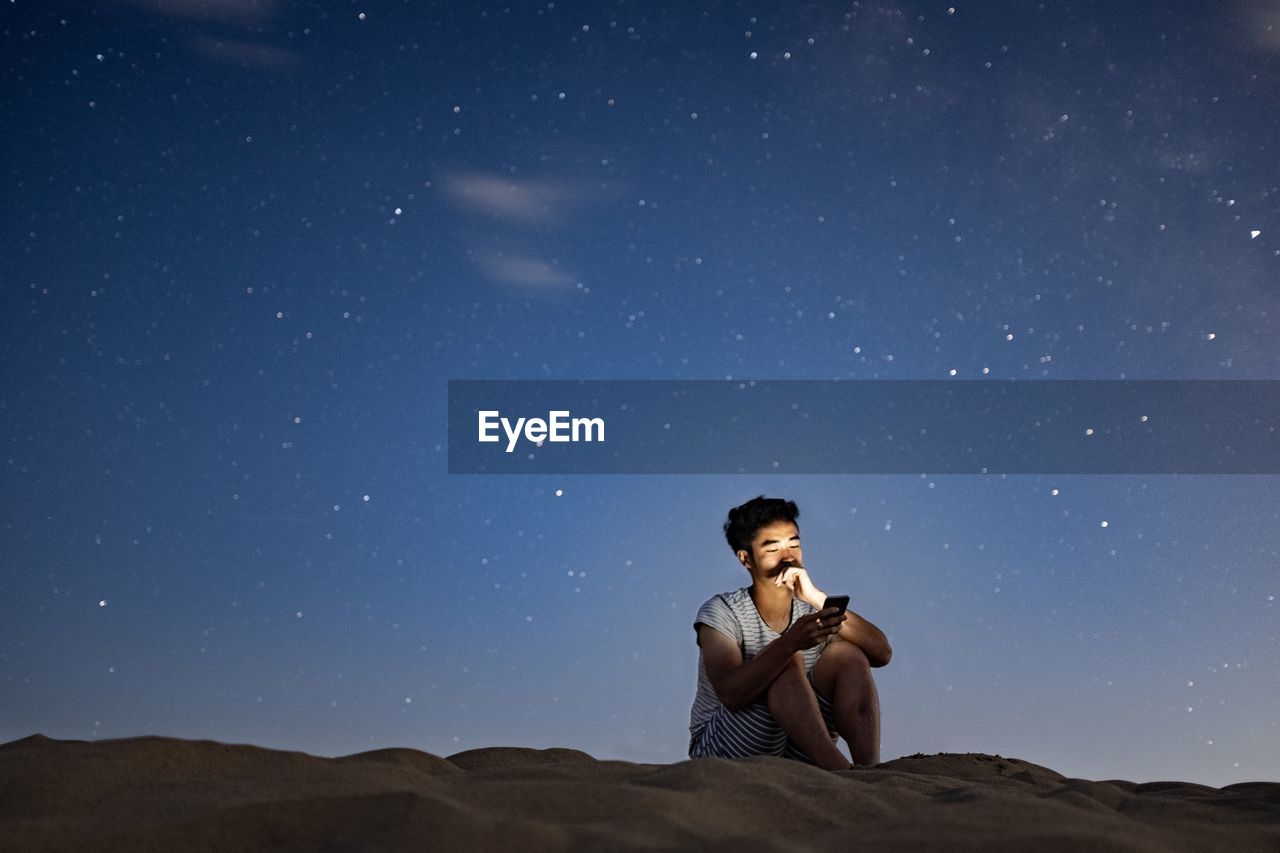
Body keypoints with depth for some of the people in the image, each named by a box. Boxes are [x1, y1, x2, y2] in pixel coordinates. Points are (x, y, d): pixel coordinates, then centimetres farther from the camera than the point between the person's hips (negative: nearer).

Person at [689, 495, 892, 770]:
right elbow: (731, 695, -29)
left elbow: (882, 654, -14)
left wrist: (818, 598, -23)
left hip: (795, 750, 5)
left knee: (847, 654, -15)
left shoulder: (810, 610, 3)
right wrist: (790, 642, -44)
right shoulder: (722, 613, -11)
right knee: (789, 662, -28)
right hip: (721, 748, -5)